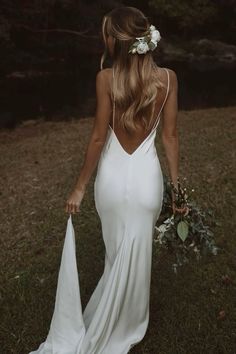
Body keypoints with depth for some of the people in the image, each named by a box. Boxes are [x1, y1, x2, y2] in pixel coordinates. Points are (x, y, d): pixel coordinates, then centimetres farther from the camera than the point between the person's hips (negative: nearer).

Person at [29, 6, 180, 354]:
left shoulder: (106, 78, -15)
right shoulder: (168, 78, -8)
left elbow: (98, 137, -12)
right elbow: (170, 136, -4)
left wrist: (80, 186, -2)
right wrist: (176, 185, 6)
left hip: (112, 178, 0)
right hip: (146, 179, 1)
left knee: (116, 253, 23)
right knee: (136, 255, 19)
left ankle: (108, 325, 46)